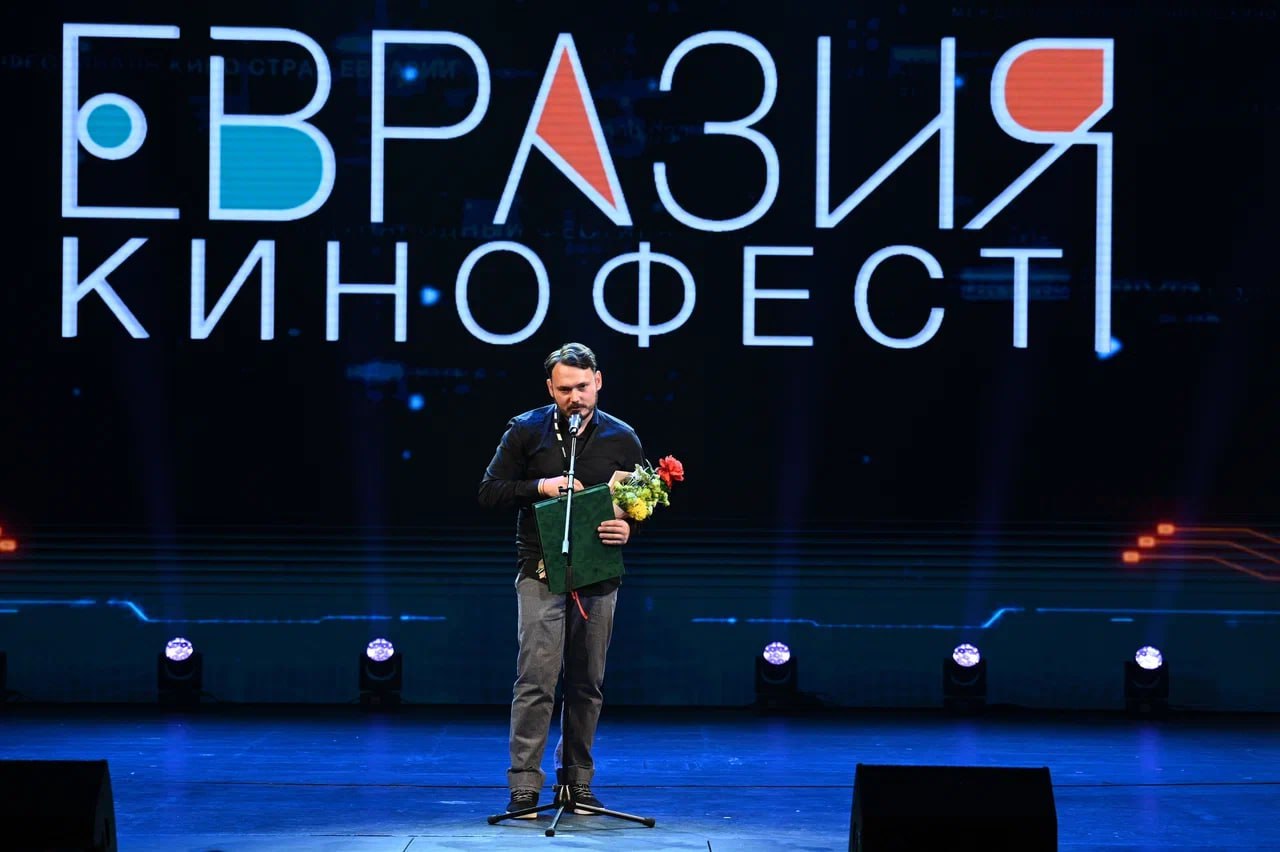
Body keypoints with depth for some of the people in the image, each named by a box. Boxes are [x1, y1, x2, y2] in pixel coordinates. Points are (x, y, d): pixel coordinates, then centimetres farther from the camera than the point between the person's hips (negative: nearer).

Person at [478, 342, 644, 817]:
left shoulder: (622, 439, 7)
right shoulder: (527, 431, 2)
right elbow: (490, 492, 1)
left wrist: (628, 529, -12)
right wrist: (539, 487, -15)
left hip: (598, 577, 2)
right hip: (541, 575, -2)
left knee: (587, 684, 8)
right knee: (536, 679, -9)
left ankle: (576, 783, 18)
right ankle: (524, 786, -6)